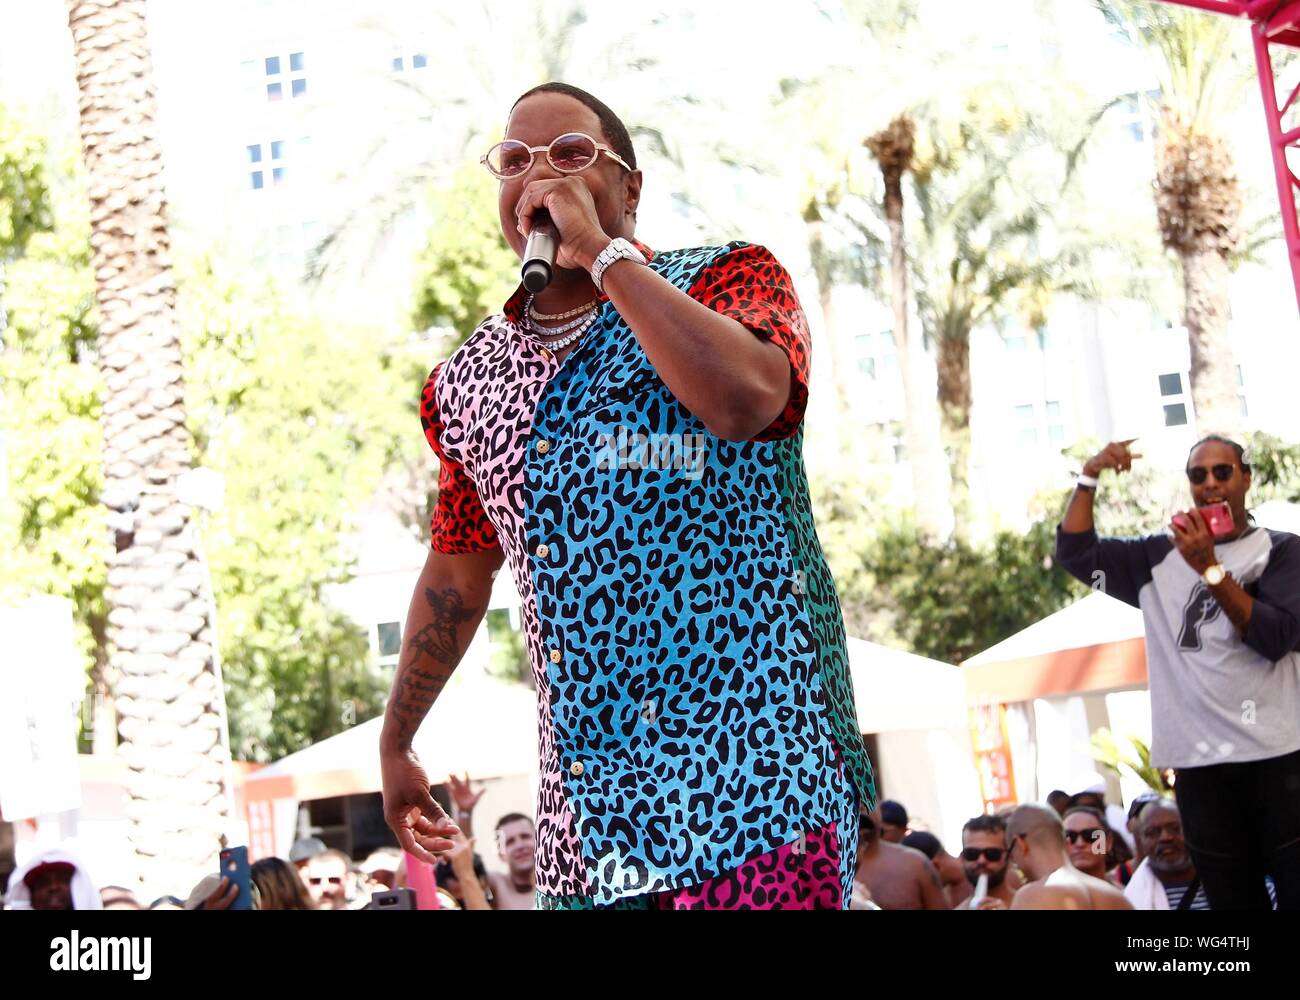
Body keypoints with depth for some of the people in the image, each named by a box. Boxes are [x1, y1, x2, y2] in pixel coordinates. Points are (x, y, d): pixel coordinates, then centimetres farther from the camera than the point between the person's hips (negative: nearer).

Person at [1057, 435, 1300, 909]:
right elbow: (1074, 552, 10)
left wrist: (1210, 568, -18)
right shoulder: (1160, 557, 13)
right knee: (1233, 900, 8)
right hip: (1200, 763, 3)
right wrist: (1089, 478, 1)